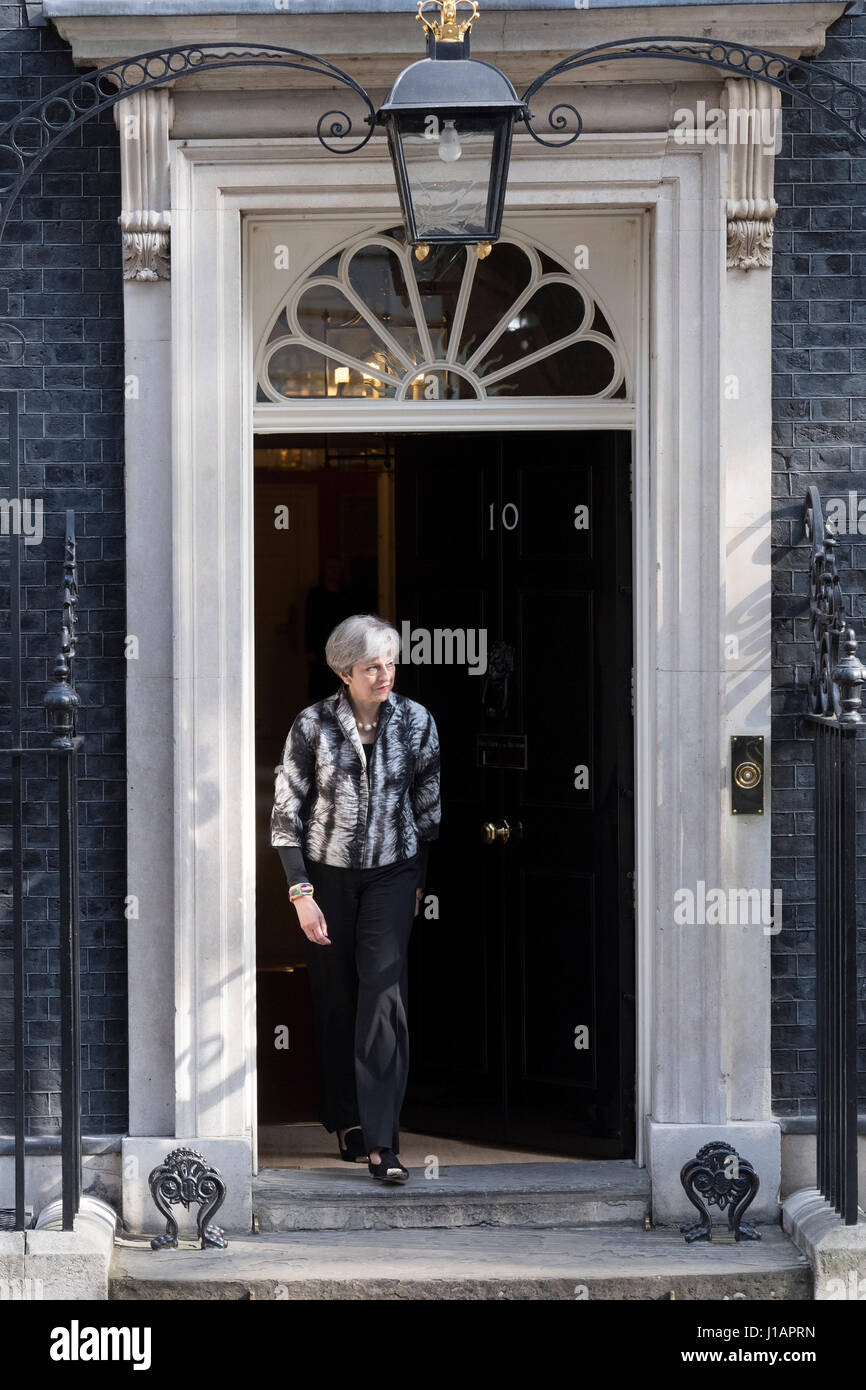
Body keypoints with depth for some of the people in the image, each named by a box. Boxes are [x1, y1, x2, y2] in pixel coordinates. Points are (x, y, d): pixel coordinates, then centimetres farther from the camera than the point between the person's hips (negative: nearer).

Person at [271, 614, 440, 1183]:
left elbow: (427, 806, 9)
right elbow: (286, 811, -5)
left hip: (391, 871, 0)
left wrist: (418, 880, 12)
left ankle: (382, 1141, -14)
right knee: (335, 998, 6)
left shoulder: (416, 720, -3)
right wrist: (301, 892, -11)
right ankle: (347, 1121, 23)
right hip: (327, 873, 0)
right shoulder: (314, 724, -9)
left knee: (384, 993, -12)